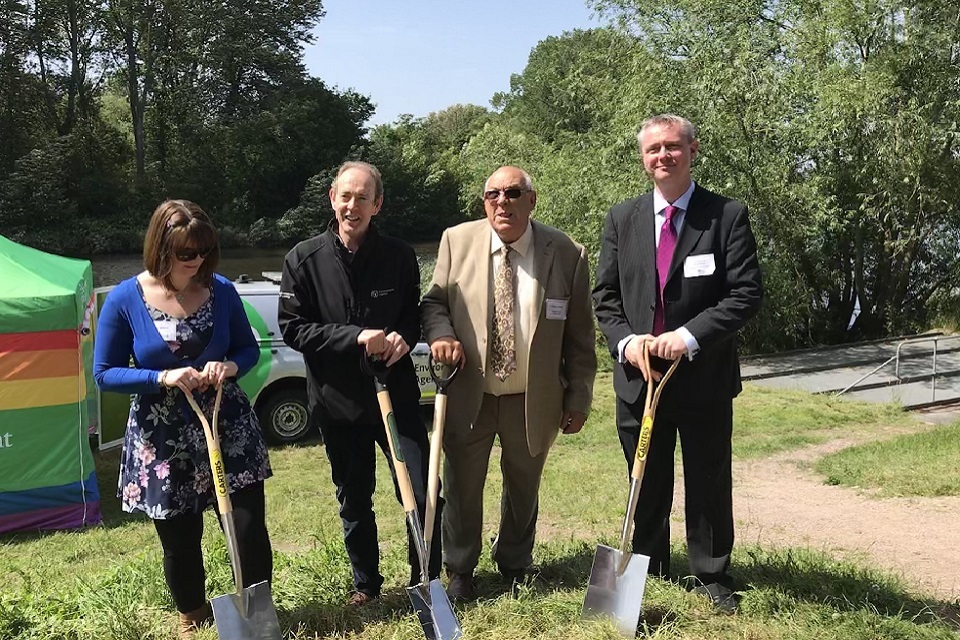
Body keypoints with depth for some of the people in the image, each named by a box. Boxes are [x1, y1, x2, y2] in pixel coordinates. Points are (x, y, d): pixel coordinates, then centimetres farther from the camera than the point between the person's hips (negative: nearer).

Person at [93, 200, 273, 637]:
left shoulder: (221, 291, -4)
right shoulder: (124, 299, -9)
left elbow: (249, 348, 7)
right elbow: (105, 373, -5)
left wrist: (230, 366, -16)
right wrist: (162, 378, -21)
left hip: (228, 426, 1)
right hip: (161, 438, -1)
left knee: (249, 527, -1)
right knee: (179, 540, 12)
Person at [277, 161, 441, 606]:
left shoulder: (399, 256, -2)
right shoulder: (304, 260, -5)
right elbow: (293, 328, -7)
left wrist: (403, 336, -14)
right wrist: (356, 337, -18)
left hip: (396, 394, 0)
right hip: (337, 400, 0)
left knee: (423, 493, -1)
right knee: (354, 500, 15)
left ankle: (426, 579, 22)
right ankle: (365, 583, 35)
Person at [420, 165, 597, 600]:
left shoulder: (566, 254, -7)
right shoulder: (457, 241, -4)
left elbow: (579, 334, -2)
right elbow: (434, 301, 5)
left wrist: (579, 398, -1)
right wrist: (440, 334, -17)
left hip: (533, 400, 0)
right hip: (468, 394, 0)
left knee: (524, 486, 17)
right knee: (461, 486, 10)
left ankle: (515, 565, 40)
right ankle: (459, 571, 32)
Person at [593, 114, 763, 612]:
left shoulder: (728, 216, -5)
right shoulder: (621, 219, 5)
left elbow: (746, 294, -11)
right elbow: (605, 296, 6)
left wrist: (688, 337, -20)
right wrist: (626, 340, -12)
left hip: (704, 375, -2)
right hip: (638, 374, 3)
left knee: (709, 482, 10)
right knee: (646, 484, 14)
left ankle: (712, 577, 28)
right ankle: (649, 573, 31)